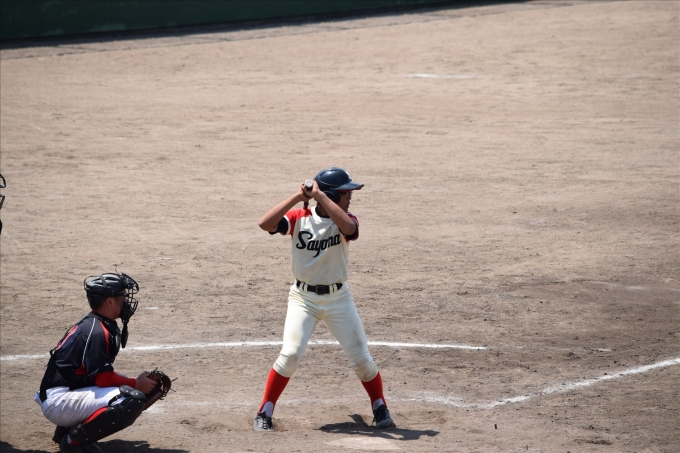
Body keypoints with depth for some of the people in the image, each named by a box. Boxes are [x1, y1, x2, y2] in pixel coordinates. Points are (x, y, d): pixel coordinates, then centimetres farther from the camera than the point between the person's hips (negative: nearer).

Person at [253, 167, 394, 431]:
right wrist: (297, 197, -26)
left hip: (338, 298, 2)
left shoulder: (345, 221, -5)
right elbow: (265, 223, -23)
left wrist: (319, 195, -30)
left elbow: (348, 226, -31)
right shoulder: (299, 219, -8)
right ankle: (265, 413, -2)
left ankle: (380, 409, 24)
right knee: (290, 354, -16)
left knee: (361, 358, 2)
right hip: (303, 298, -2)